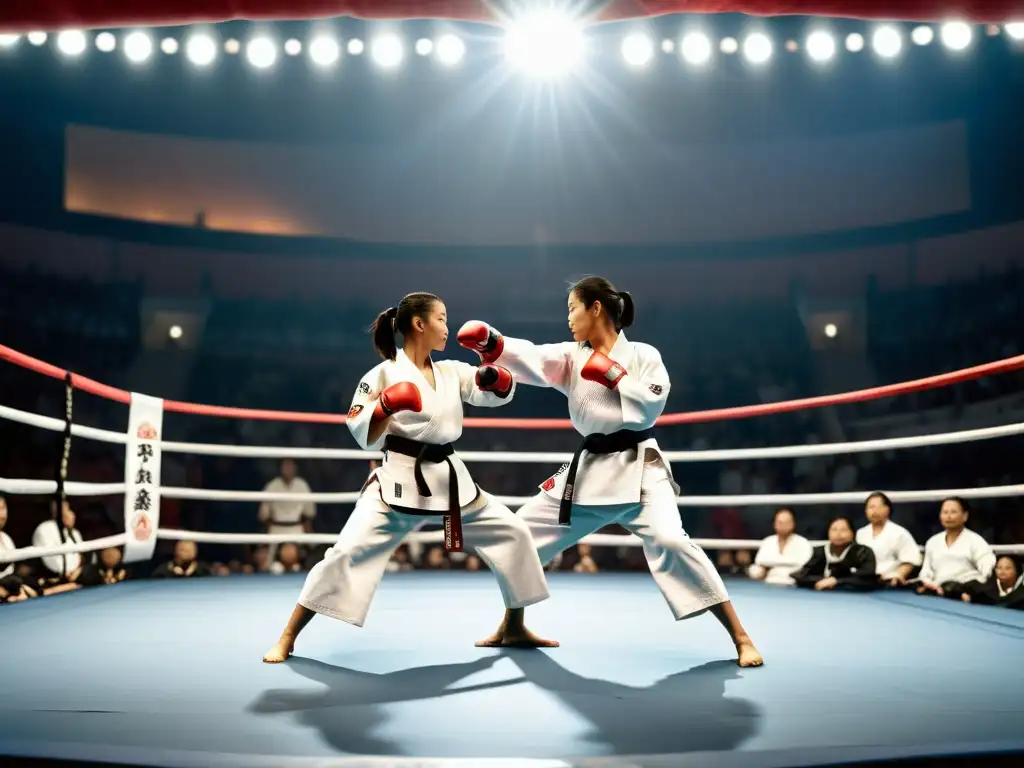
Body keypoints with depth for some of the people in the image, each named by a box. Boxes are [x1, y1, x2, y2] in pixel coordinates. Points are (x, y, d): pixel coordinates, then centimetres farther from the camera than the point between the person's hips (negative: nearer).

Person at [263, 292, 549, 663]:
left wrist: (495, 377, -12)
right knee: (349, 550, -17)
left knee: (512, 533, 9)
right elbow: (364, 438, -9)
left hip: (450, 479, 6)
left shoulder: (452, 371, 9)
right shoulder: (386, 373, -6)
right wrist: (386, 407, -27)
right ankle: (287, 639, -6)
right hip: (400, 480, -6)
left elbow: (498, 393, 10)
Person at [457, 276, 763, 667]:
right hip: (587, 469, 6)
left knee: (669, 540, -26)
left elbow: (649, 409, -14)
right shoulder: (571, 357, 6)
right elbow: (531, 359, -12)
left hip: (637, 468, -6)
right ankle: (513, 627, 28)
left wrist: (613, 375, -14)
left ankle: (741, 639, -16)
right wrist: (491, 343, -28)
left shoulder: (642, 355, -4)